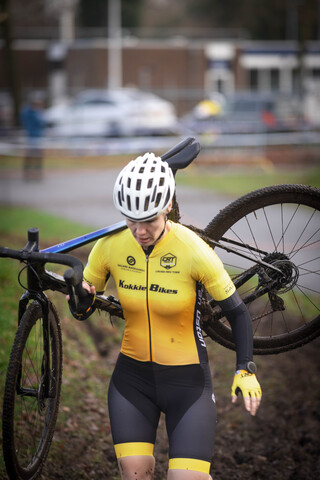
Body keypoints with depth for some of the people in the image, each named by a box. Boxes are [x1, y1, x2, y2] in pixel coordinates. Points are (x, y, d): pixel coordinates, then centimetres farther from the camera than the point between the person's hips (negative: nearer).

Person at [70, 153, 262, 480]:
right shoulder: (109, 247, -9)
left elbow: (237, 312, -7)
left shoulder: (194, 252, -18)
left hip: (187, 381, -3)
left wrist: (245, 371, -17)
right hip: (132, 377, 3)